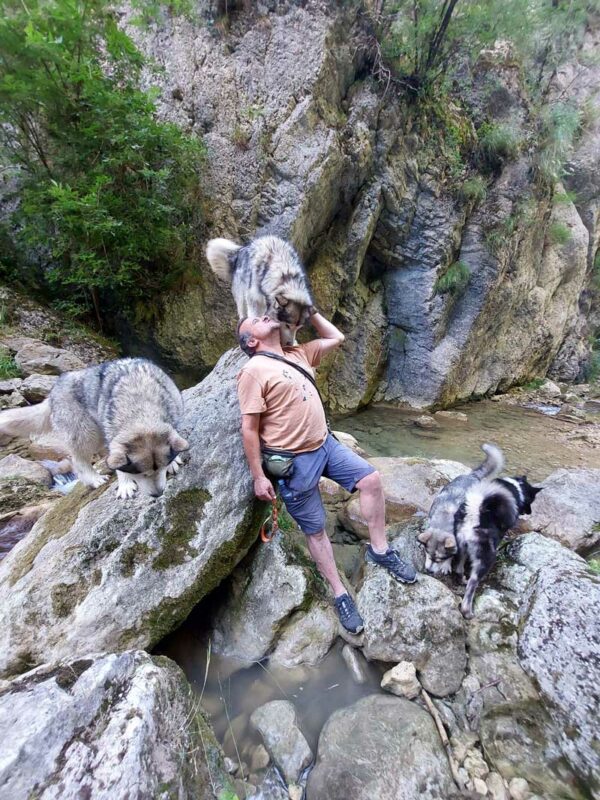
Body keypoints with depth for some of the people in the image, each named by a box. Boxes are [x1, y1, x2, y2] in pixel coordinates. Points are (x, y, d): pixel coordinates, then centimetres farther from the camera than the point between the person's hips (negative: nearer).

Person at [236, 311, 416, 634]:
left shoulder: (296, 354, 9)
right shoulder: (254, 370, -14)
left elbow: (336, 338, 20)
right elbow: (249, 429, -16)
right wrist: (259, 476, -15)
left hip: (325, 444, 7)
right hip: (295, 461, -7)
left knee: (371, 479, 1)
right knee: (315, 530, 6)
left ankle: (379, 549, 21)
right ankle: (340, 595, 24)